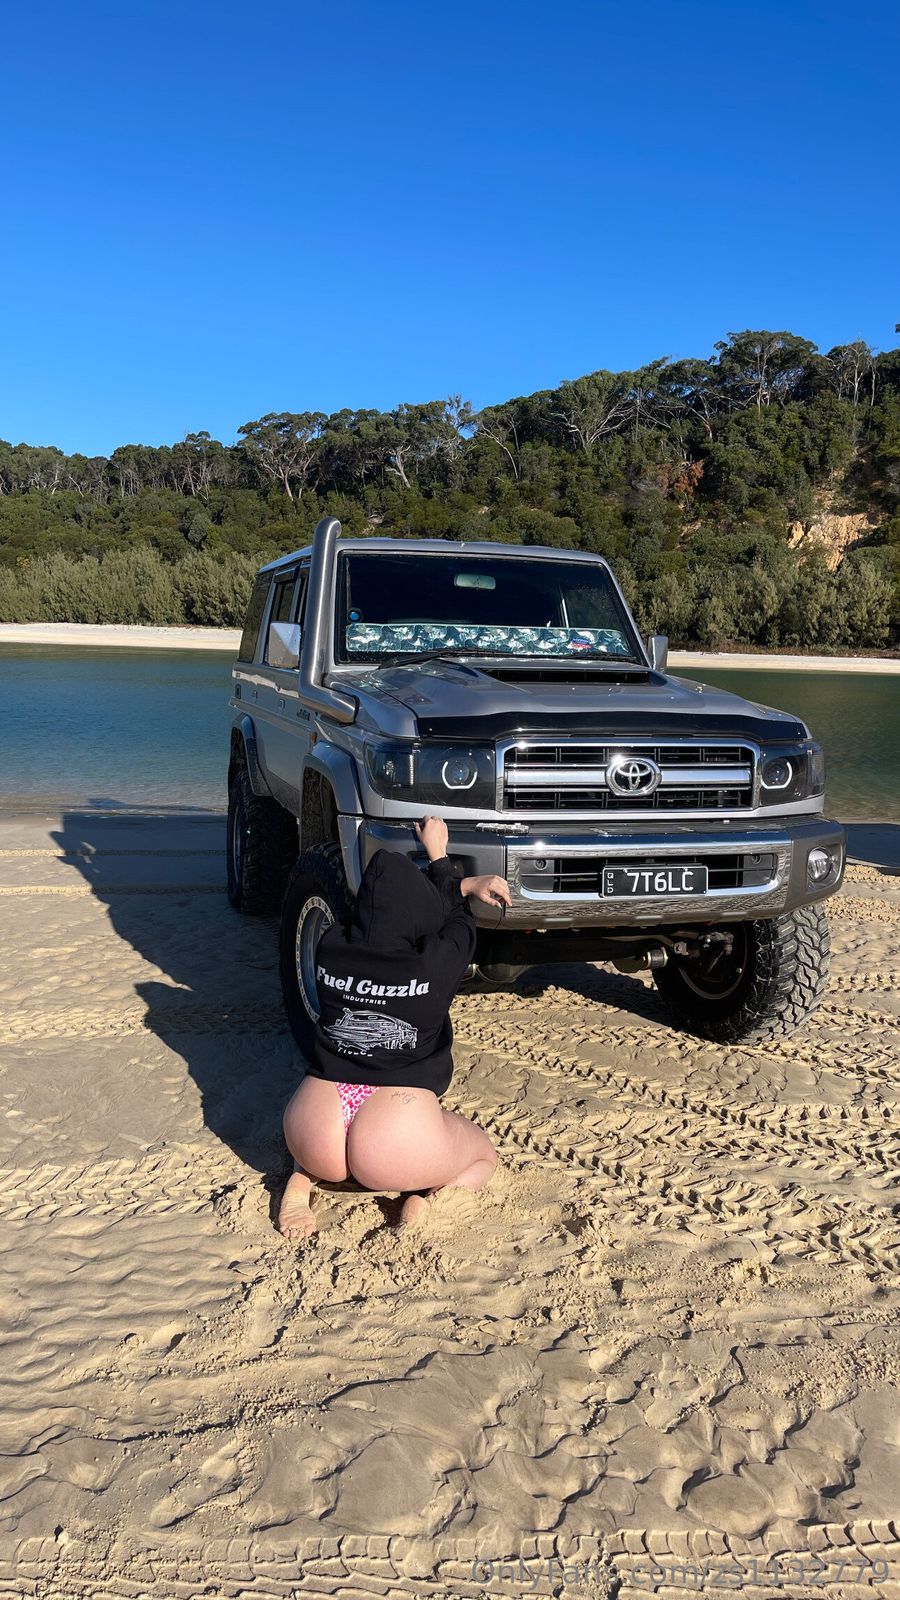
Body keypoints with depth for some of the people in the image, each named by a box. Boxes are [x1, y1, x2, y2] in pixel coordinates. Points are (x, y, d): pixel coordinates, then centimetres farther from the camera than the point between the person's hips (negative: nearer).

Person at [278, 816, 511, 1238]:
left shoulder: (330, 949, -1)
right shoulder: (436, 964, -11)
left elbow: (393, 905, 18)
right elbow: (454, 919, 14)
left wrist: (467, 884, 25)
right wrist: (437, 854, 28)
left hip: (312, 1136, 3)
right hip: (394, 1146, -3)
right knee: (484, 1157, 26)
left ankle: (302, 1178, 11)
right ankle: (427, 1193, -3)